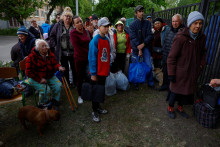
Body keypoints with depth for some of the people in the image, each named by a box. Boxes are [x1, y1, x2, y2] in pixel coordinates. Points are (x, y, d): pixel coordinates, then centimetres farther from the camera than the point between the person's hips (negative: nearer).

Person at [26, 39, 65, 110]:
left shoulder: (50, 54, 2)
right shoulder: (32, 57, -14)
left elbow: (54, 63, 9)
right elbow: (29, 72, -13)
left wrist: (58, 67, -17)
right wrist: (40, 79, -20)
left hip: (50, 77, 5)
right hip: (36, 78, -5)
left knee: (58, 85, -18)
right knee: (45, 89, -27)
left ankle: (55, 101, 5)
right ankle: (42, 105, 2)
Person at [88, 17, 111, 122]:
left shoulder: (107, 40, 7)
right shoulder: (95, 41, -15)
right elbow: (92, 58, -16)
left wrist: (108, 69, 11)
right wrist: (93, 73, -17)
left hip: (104, 71, 7)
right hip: (97, 72, -7)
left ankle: (98, 106, 37)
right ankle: (94, 111, 23)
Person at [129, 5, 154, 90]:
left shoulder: (147, 23, 7)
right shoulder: (132, 25, 1)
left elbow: (150, 35, -1)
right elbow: (133, 38, -9)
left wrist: (143, 44, -15)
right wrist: (139, 49, -16)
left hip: (145, 47, 2)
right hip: (136, 48, -1)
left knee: (149, 66, -3)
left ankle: (150, 83, 13)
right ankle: (136, 84, 20)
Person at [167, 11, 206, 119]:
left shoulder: (202, 37, 0)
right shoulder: (181, 37, -19)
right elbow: (171, 57, -17)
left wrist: (201, 65, 7)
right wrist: (171, 74, -16)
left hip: (193, 72, 6)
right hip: (180, 72, -6)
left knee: (188, 90, 17)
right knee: (176, 90, 8)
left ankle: (180, 107, 40)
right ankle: (170, 108, 33)